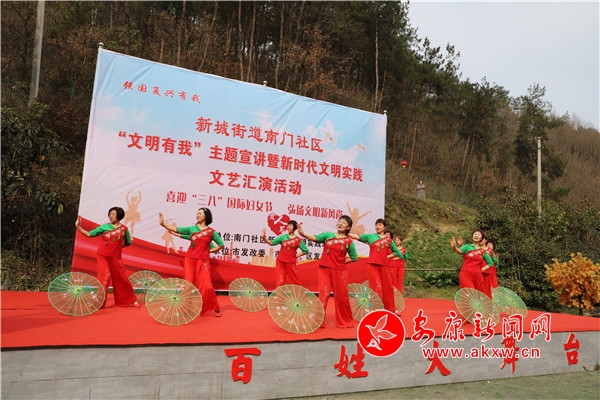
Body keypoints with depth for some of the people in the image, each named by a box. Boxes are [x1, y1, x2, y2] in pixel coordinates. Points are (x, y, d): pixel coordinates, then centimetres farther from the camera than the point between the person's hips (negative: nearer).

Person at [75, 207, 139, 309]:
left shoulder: (124, 229, 1)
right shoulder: (104, 227, 0)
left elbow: (128, 243, 14)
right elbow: (89, 234, 0)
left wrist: (118, 247, 6)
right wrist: (78, 226, -7)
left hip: (115, 258, 1)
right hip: (102, 256, 0)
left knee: (121, 279, 6)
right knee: (105, 276, -12)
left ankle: (132, 300, 20)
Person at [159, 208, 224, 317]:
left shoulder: (211, 232, 1)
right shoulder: (191, 229, 6)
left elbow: (221, 244, 7)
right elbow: (176, 229, -1)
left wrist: (210, 250, 1)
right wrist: (163, 223, -10)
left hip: (203, 262, -2)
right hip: (190, 260, 2)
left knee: (206, 286, -6)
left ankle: (215, 307, 12)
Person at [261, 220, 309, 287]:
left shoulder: (298, 240, 0)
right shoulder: (283, 237, 5)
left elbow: (305, 250, 7)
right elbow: (272, 243, 1)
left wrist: (296, 255, 0)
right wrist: (264, 237, -13)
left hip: (290, 263, -2)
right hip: (280, 262, 2)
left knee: (293, 281, 7)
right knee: (279, 281, 2)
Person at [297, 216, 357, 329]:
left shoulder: (349, 242, 0)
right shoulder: (328, 235, 3)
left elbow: (354, 258, 9)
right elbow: (315, 238, -13)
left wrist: (342, 262, 0)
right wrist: (303, 234, -30)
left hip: (339, 272, 0)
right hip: (324, 270, 1)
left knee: (341, 296, 7)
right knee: (323, 294, -3)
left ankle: (346, 321, 26)